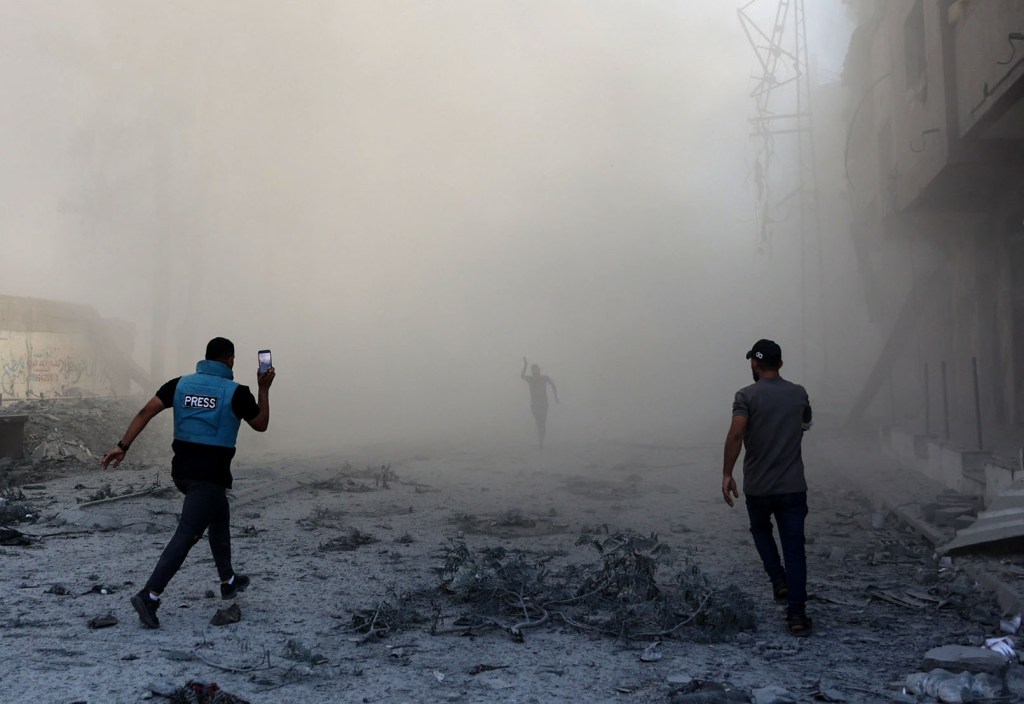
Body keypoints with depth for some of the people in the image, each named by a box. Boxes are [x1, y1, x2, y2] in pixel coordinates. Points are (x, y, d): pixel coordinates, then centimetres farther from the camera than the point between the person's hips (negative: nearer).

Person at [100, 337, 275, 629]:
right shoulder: (235, 392, -8)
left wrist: (123, 446, -6)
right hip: (210, 475, -7)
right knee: (186, 534, -7)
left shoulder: (181, 383, 4)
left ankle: (228, 581, 37)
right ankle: (149, 595, -18)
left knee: (219, 517, 26)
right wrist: (264, 389, 13)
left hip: (182, 470, 7)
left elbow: (145, 412, -5)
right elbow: (261, 425, 5)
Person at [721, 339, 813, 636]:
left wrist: (727, 473, -16)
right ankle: (796, 614, 1)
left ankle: (779, 580, 14)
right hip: (793, 486, 2)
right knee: (794, 548, 4)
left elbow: (736, 434, -22)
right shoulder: (799, 393, 4)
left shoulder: (747, 396, -9)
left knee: (761, 530, 27)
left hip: (757, 486, -2)